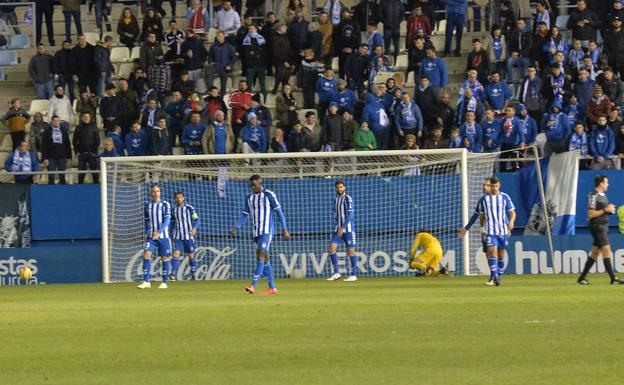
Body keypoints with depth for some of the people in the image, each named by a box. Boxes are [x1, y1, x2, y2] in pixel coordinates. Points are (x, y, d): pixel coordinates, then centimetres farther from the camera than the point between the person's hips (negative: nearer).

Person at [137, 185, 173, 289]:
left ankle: (165, 282, 12)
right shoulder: (148, 205, 7)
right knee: (146, 255, -13)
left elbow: (167, 220, -13)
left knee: (165, 258, 1)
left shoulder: (165, 205, -5)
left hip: (163, 236, -3)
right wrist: (146, 233, 7)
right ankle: (146, 282, -13)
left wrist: (159, 232, -25)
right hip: (151, 237, 3)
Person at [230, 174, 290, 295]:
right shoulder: (249, 198, 12)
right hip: (256, 233, 7)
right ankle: (272, 288, 11)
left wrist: (284, 229, -8)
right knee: (264, 258, 7)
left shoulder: (269, 195, -5)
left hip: (267, 231, -7)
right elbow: (244, 215, 12)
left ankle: (253, 286, -26)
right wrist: (236, 227, -3)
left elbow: (279, 212, -5)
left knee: (261, 255, -17)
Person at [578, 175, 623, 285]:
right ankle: (613, 278, -15)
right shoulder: (593, 196, -12)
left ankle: (582, 278, 15)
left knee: (595, 253, 10)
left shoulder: (603, 195, 17)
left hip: (604, 226, 10)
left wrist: (610, 210, 7)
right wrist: (605, 210, -18)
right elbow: (590, 214, -17)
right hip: (597, 226, -10)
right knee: (606, 250, -13)